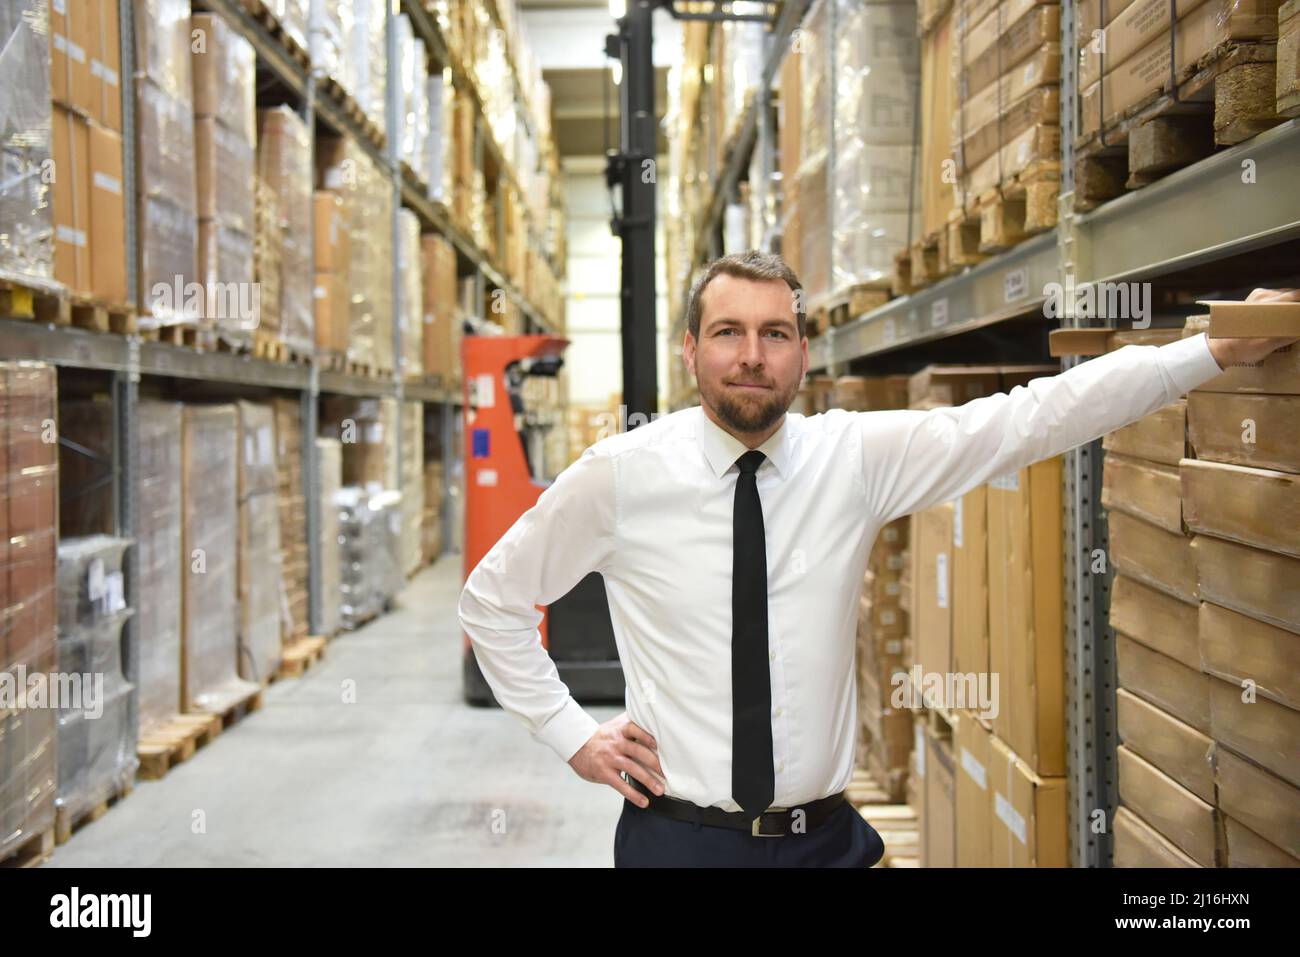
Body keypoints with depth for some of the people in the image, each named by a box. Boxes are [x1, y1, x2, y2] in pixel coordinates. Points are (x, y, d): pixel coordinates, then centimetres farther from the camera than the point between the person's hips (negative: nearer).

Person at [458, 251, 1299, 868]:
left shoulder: (857, 458, -3)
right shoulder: (622, 473, -7)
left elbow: (1033, 418, -11)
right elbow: (494, 598, 4)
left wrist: (1216, 350, -18)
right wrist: (570, 733, -1)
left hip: (825, 837, 2)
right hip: (679, 837, -2)